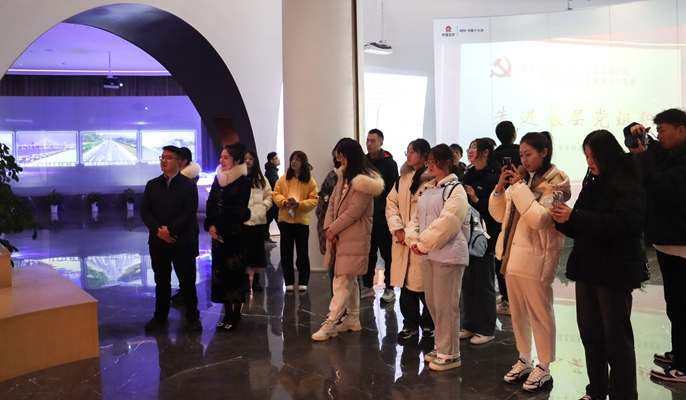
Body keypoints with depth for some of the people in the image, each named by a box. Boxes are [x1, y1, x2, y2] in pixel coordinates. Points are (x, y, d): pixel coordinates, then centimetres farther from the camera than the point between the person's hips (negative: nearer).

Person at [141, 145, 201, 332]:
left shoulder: (188, 185, -1)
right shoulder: (152, 185, 10)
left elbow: (189, 212, -11)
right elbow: (145, 211, 3)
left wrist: (170, 230, -17)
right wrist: (158, 230, -13)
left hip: (183, 241, -3)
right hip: (158, 241, 3)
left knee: (187, 280, 4)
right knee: (161, 281, 12)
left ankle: (193, 317, 14)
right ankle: (160, 316, 23)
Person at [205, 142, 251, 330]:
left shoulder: (243, 182, -8)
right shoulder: (218, 179, 10)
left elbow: (238, 211, -10)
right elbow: (210, 204, 8)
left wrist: (220, 228, -9)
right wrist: (211, 226, -6)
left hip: (233, 234, -6)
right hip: (217, 233, 6)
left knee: (234, 272, -1)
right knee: (220, 272, 7)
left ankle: (235, 315, 8)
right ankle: (227, 313, 16)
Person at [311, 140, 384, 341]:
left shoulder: (364, 181, -15)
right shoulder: (344, 175, 13)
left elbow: (353, 212, -19)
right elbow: (333, 202, 9)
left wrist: (333, 229, -13)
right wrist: (328, 227, -4)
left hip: (354, 237, -9)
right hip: (339, 235, 9)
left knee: (342, 280, -7)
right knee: (349, 279, 15)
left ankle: (330, 323, -6)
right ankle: (353, 318, 24)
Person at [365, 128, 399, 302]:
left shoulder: (389, 163, -4)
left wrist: (388, 210, -17)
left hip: (383, 217, -4)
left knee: (387, 254, 4)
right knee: (368, 253, 10)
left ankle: (389, 288, 11)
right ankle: (368, 286, 20)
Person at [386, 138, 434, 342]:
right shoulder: (402, 178, 14)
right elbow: (391, 203, 10)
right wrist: (398, 229, -5)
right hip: (402, 241, 6)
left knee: (425, 285, 1)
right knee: (405, 283, 10)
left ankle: (428, 325, 19)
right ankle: (410, 325, 22)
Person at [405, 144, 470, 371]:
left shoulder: (455, 190, -10)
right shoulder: (426, 189, 14)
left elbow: (445, 224, -19)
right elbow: (417, 218, 13)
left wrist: (423, 244, -14)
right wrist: (414, 240, -4)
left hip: (448, 254, -8)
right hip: (428, 254, 8)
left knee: (446, 305, -2)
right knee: (432, 303, 15)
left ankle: (449, 354, 10)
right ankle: (440, 346, 29)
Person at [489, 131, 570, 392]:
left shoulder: (555, 182, -8)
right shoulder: (521, 177, 12)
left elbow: (538, 218, -23)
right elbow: (499, 215, 12)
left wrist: (519, 187, -18)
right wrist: (501, 187, -2)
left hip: (536, 257, -7)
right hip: (512, 253, 7)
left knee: (540, 313, 3)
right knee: (517, 312, 15)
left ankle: (543, 369, 16)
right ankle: (524, 361, 30)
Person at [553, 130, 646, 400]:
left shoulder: (629, 187, -8)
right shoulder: (592, 185, 13)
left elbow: (618, 224, -24)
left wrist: (574, 216, -26)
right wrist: (563, 221, -6)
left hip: (614, 272, -7)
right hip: (587, 268, 7)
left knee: (616, 338, 1)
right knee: (590, 333, 12)